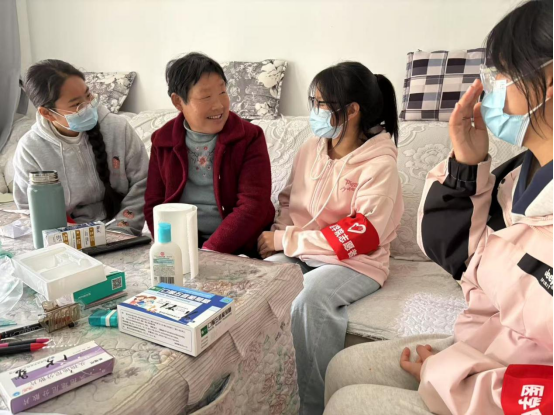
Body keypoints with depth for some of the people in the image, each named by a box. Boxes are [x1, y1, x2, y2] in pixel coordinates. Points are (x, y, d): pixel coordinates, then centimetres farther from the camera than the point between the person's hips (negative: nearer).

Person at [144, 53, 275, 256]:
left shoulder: (249, 137, -6)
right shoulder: (163, 140, 4)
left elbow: (252, 206, -14)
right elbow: (154, 203, 5)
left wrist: (208, 253, -21)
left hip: (238, 247, -2)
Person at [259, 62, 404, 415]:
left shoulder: (379, 163, -12)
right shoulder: (310, 150, 7)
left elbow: (363, 234, -20)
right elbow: (289, 201, 18)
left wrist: (287, 240, -20)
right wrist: (278, 234, -5)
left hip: (355, 261, -5)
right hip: (300, 253, 6)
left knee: (309, 299, -32)